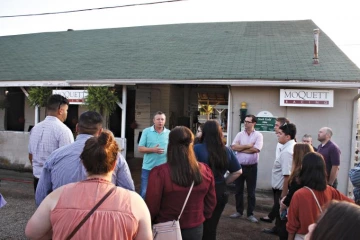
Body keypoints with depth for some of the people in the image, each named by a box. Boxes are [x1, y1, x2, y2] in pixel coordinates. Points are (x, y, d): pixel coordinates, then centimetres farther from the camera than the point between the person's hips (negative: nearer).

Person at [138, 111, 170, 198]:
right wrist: (153, 149, -18)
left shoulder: (169, 133, 3)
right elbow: (140, 148, -4)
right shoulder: (146, 131, -1)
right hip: (148, 168, -1)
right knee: (144, 192, 7)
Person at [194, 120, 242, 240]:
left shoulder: (197, 148, -16)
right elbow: (238, 172, 8)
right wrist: (223, 182, 11)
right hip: (220, 192, 5)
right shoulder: (227, 151, 0)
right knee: (211, 227, 20)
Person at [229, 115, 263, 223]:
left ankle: (250, 214, 18)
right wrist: (248, 146, -14)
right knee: (238, 190, 12)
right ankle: (239, 211, 26)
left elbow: (255, 149, -18)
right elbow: (233, 147, -10)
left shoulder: (258, 135, -5)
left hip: (251, 167, -3)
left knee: (251, 192, 7)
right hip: (239, 166, 3)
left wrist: (241, 148, -10)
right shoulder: (240, 134, 3)